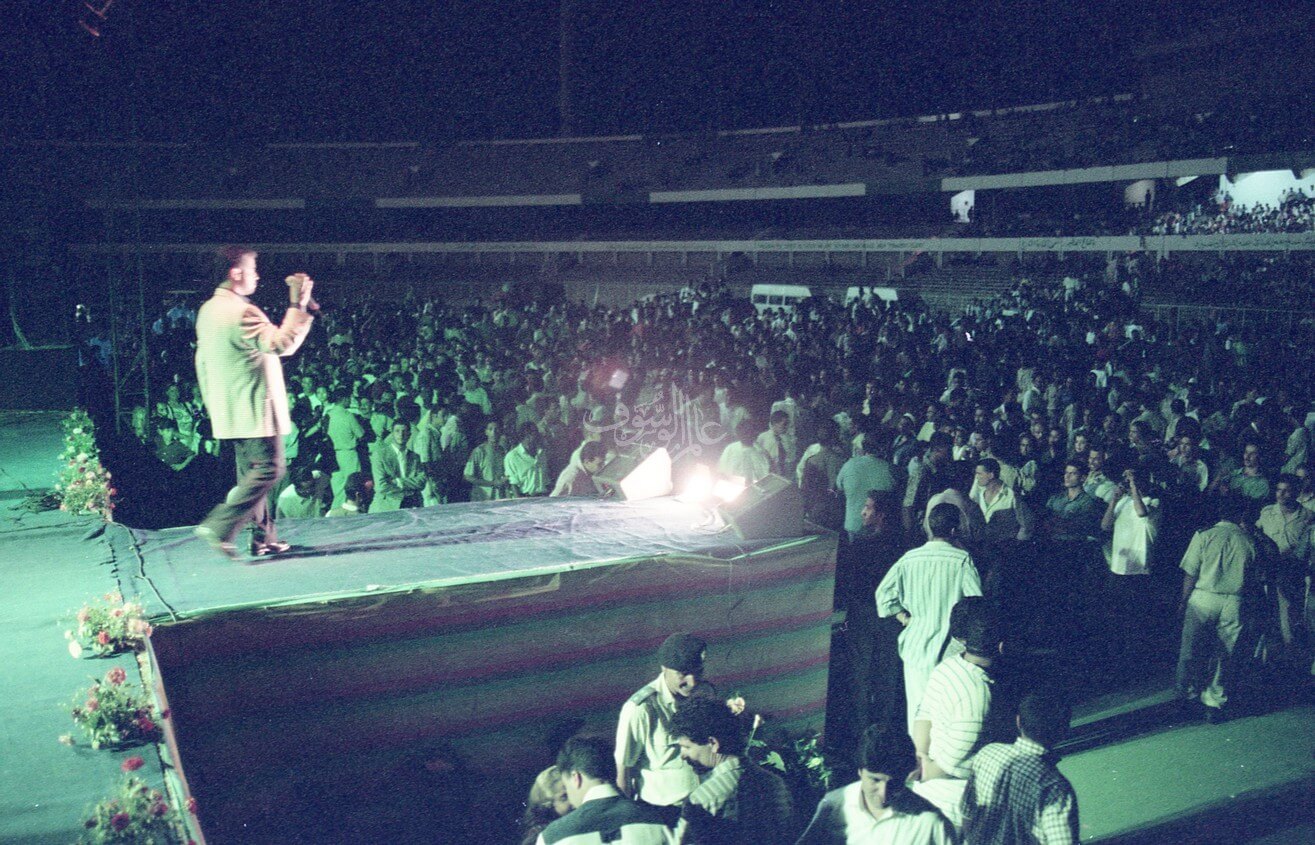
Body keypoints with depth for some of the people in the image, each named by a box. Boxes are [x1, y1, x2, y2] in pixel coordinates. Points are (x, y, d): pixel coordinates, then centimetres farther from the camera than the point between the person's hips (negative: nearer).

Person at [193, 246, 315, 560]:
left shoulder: (207, 310, 13)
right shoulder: (242, 311, -19)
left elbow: (202, 362, 19)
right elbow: (282, 344, -25)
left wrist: (214, 405, 24)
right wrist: (298, 305, -21)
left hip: (227, 411, 10)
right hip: (254, 409, -10)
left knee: (251, 472, 13)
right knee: (268, 469, -6)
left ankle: (263, 537, 17)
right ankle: (220, 527, -12)